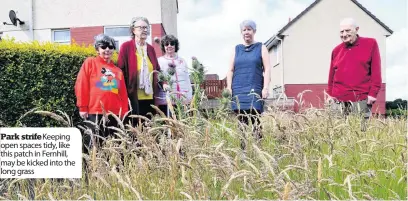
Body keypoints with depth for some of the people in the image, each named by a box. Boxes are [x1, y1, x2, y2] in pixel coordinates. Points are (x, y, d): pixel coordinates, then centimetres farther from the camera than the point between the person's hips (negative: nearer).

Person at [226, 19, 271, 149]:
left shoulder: (261, 48, 11)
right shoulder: (237, 49, 18)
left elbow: (267, 69, 4)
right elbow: (230, 70, 15)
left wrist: (265, 88, -7)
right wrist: (229, 87, 2)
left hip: (255, 91, -2)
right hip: (238, 91, 2)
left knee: (255, 121, -9)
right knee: (241, 122, 1)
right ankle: (243, 149, 5)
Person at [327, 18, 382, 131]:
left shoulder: (371, 44, 4)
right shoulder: (336, 50, 13)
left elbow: (376, 70, -1)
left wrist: (373, 92, -6)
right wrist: (330, 94, 11)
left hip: (361, 99, -3)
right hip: (339, 100, 3)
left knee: (360, 129, -1)